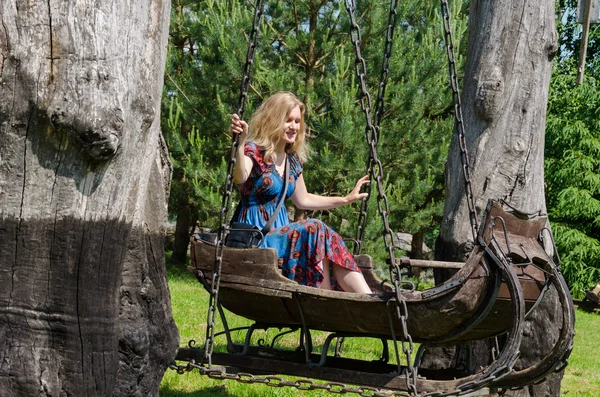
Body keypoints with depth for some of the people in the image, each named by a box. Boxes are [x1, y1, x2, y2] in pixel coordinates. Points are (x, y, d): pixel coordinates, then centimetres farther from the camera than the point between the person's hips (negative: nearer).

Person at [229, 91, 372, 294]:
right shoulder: (254, 152, -10)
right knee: (314, 229, -27)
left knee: (330, 244, -19)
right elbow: (239, 178, -32)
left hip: (281, 235, 7)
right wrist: (240, 143, -47)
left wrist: (346, 200, 24)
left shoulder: (293, 160, 14)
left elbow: (303, 200, 27)